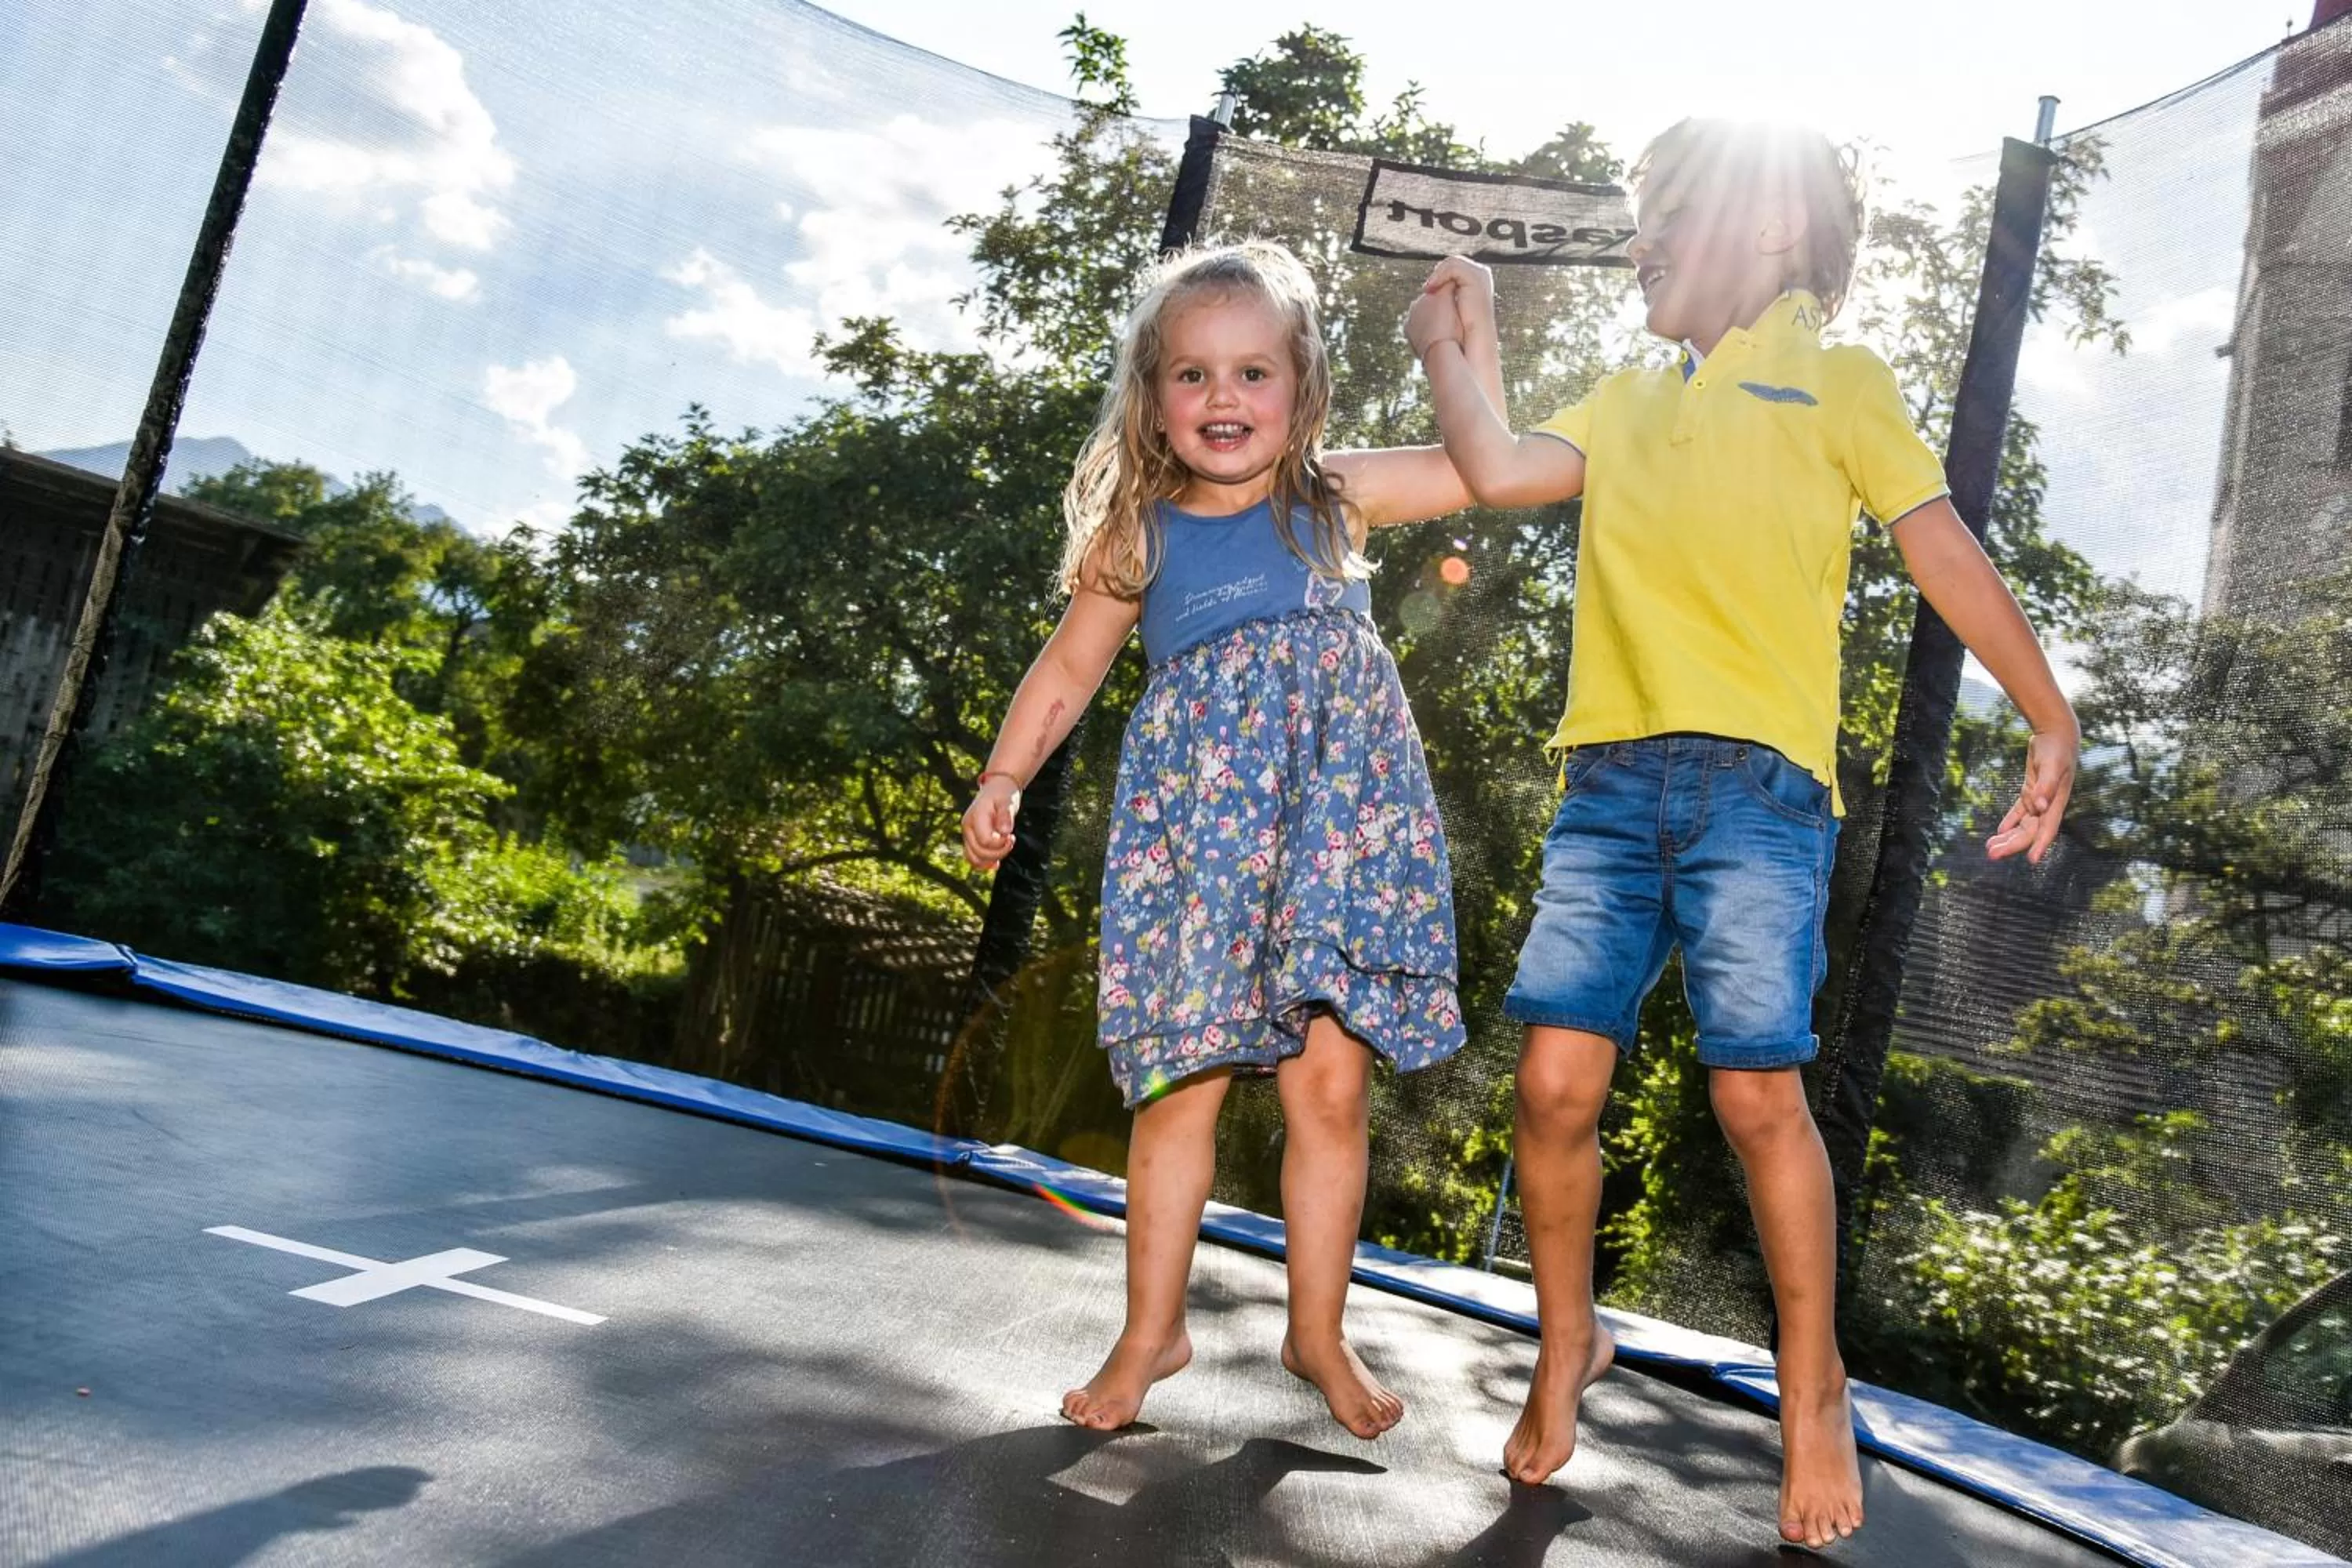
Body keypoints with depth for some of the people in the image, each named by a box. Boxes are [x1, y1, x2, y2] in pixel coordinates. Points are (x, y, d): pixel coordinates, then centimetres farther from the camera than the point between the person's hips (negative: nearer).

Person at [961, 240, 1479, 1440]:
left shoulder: (1338, 497, 6)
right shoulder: (1140, 537, 5)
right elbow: (1069, 668, 12)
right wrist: (1004, 779, 3)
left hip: (1340, 824, 1)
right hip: (1195, 832, 0)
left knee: (1330, 1084, 1)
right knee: (1180, 1089, 2)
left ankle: (1317, 1332, 21)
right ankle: (1152, 1330, 20)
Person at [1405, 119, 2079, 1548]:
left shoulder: (1837, 381, 11)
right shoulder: (1626, 405, 24)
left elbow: (1946, 552, 5)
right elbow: (1501, 472, 10)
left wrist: (2051, 719, 2)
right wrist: (1457, 347, 22)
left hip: (1758, 783, -4)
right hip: (1611, 779, 4)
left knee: (1759, 1092, -7)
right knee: (1558, 1082, -3)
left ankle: (1815, 1396, 14)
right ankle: (1568, 1348, 19)